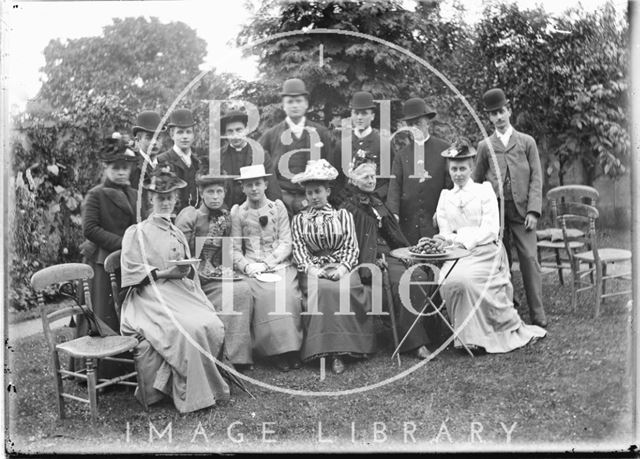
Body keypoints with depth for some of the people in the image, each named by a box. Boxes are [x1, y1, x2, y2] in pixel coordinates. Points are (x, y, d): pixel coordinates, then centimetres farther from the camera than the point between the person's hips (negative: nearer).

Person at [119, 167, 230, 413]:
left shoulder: (177, 233, 24)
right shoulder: (137, 232, 5)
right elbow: (132, 272, -5)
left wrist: (185, 271, -1)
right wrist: (164, 273, -14)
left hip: (179, 291, 6)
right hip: (150, 296, -6)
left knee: (214, 325, -22)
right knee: (188, 329, -32)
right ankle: (193, 394, -20)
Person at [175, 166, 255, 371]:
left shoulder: (224, 217, 12)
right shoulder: (189, 215, -6)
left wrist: (227, 269, 0)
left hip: (216, 275, 6)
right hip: (194, 279, -6)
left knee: (244, 289, -21)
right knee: (236, 291, -26)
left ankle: (241, 355, -17)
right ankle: (232, 356, -18)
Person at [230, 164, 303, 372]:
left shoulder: (278, 207, 11)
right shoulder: (238, 212, 11)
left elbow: (286, 244, 4)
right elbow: (235, 249, 6)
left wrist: (266, 264, -9)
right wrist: (247, 266, -13)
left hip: (280, 264, 1)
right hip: (251, 267, 0)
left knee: (286, 293, -29)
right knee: (264, 293, -30)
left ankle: (291, 349, -21)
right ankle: (275, 350, -23)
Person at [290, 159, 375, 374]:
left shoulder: (343, 215, 17)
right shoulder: (299, 220, 17)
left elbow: (352, 247, 8)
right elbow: (298, 250, 6)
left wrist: (344, 268, -11)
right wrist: (310, 268, -14)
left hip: (342, 268, 0)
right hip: (313, 270, 0)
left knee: (344, 289, -33)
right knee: (322, 289, -34)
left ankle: (339, 350, -25)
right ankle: (327, 349, -30)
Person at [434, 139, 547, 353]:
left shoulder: (484, 191, 6)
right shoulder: (445, 197, 17)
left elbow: (491, 229, -4)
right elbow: (444, 233, 11)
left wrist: (462, 239, -16)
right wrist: (449, 240, -13)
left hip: (485, 251, -3)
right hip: (457, 255, 3)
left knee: (466, 279, -29)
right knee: (447, 281, -29)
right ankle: (466, 335, -11)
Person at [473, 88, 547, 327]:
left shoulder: (527, 142, 10)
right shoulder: (485, 146, 11)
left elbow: (536, 179, 5)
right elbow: (477, 181, 14)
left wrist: (533, 210, -6)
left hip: (522, 211, -1)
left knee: (530, 259, -7)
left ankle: (538, 317, -1)